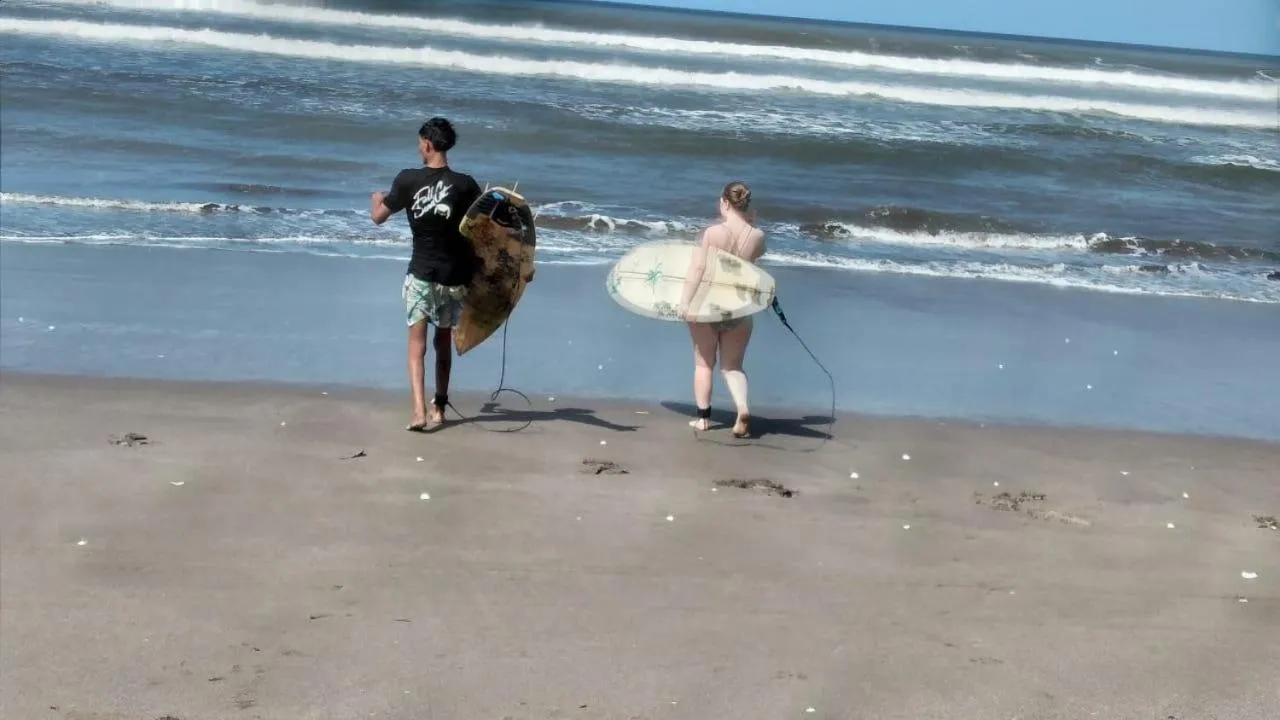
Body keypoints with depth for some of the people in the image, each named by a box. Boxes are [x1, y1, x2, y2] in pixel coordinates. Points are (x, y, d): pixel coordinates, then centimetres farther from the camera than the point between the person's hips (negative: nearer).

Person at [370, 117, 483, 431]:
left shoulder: (408, 179, -7)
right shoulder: (464, 184, -7)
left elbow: (378, 217, 4)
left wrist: (376, 199, 25)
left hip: (421, 274, -1)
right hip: (454, 276, 1)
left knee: (417, 342, 0)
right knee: (444, 341, 17)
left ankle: (419, 410, -16)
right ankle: (439, 407, 25)